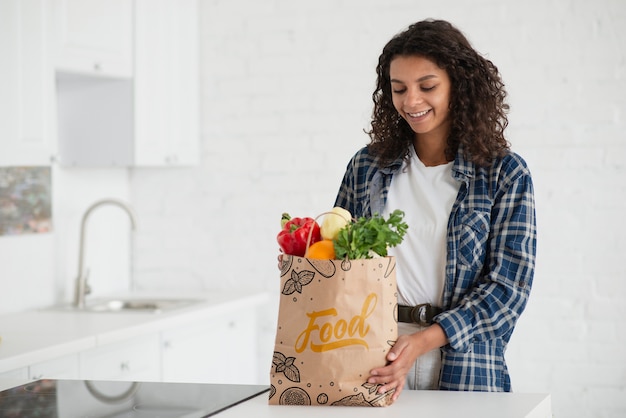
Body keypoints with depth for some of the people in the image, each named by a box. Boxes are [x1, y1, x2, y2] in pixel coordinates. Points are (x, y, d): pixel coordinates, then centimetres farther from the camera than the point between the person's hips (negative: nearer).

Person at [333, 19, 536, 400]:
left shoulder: (505, 172, -2)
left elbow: (509, 283, -8)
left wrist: (423, 341, -20)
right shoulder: (367, 167, 7)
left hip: (465, 371, -2)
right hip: (374, 367, 2)